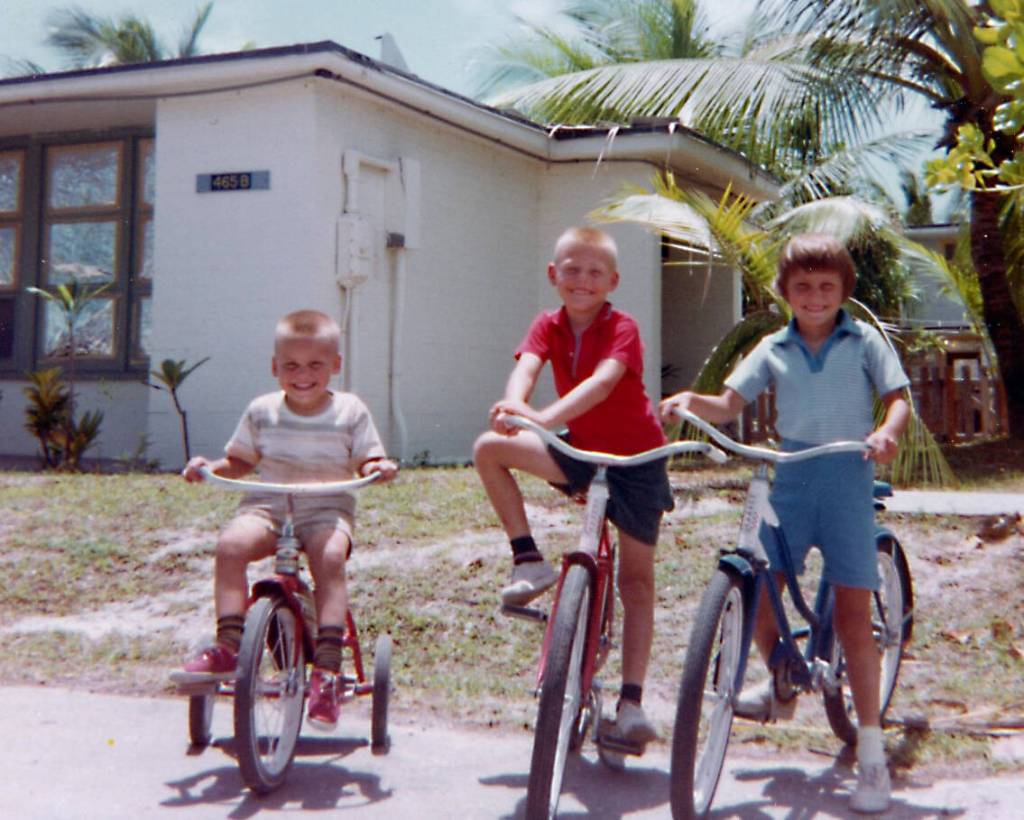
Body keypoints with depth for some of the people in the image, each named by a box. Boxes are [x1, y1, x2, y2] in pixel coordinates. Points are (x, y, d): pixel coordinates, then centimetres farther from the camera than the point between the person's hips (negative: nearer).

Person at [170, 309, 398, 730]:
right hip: (267, 504, 2)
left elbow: (367, 463, 5)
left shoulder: (350, 411, 4)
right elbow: (240, 462, 17)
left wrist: (379, 468, -18)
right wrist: (210, 466, -2)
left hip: (327, 509, -2)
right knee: (232, 543, -29)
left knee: (330, 557, -33)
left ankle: (327, 667, -32)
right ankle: (228, 647, -25)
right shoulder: (262, 411, 9)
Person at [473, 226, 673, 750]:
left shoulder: (622, 328, -17)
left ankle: (631, 701, 1)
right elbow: (526, 366, -23)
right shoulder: (549, 326, -4)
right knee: (489, 448, -15)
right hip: (579, 451, 4)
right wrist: (515, 405, -48)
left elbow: (604, 380, -36)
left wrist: (547, 417, -53)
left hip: (634, 459, -4)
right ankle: (529, 562, -7)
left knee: (636, 579, -3)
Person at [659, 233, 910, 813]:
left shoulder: (866, 341, 2)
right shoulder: (773, 349, 7)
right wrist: (691, 401, -20)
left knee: (853, 614, -4)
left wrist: (888, 430, -24)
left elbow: (899, 398, -1)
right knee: (756, 590, -1)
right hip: (791, 476, 3)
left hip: (848, 475, -3)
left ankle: (871, 752, 5)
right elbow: (729, 405, 1)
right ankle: (782, 686, 30)